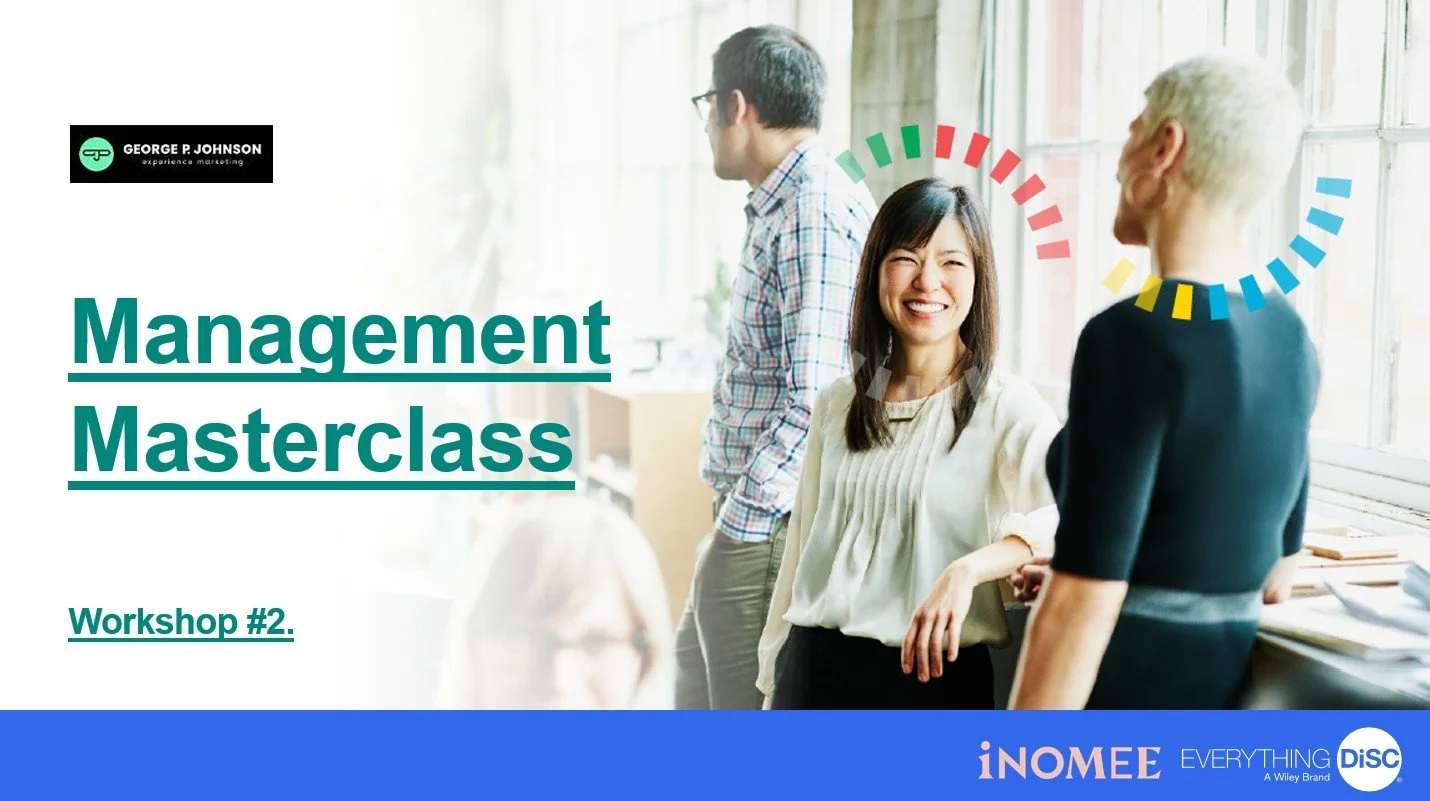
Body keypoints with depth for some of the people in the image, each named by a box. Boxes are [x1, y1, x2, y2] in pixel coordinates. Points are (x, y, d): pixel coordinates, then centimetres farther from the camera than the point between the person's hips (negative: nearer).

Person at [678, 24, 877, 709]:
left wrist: (742, 519, -21)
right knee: (695, 665, 25)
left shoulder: (818, 211, -19)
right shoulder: (782, 207, 13)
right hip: (744, 510, 10)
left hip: (767, 526, -10)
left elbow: (815, 399, -25)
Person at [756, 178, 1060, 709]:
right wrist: (775, 681, 15)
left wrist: (968, 570, -37)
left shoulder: (1005, 407, -8)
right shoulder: (838, 405, 9)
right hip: (813, 672, 4)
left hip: (933, 677, -4)